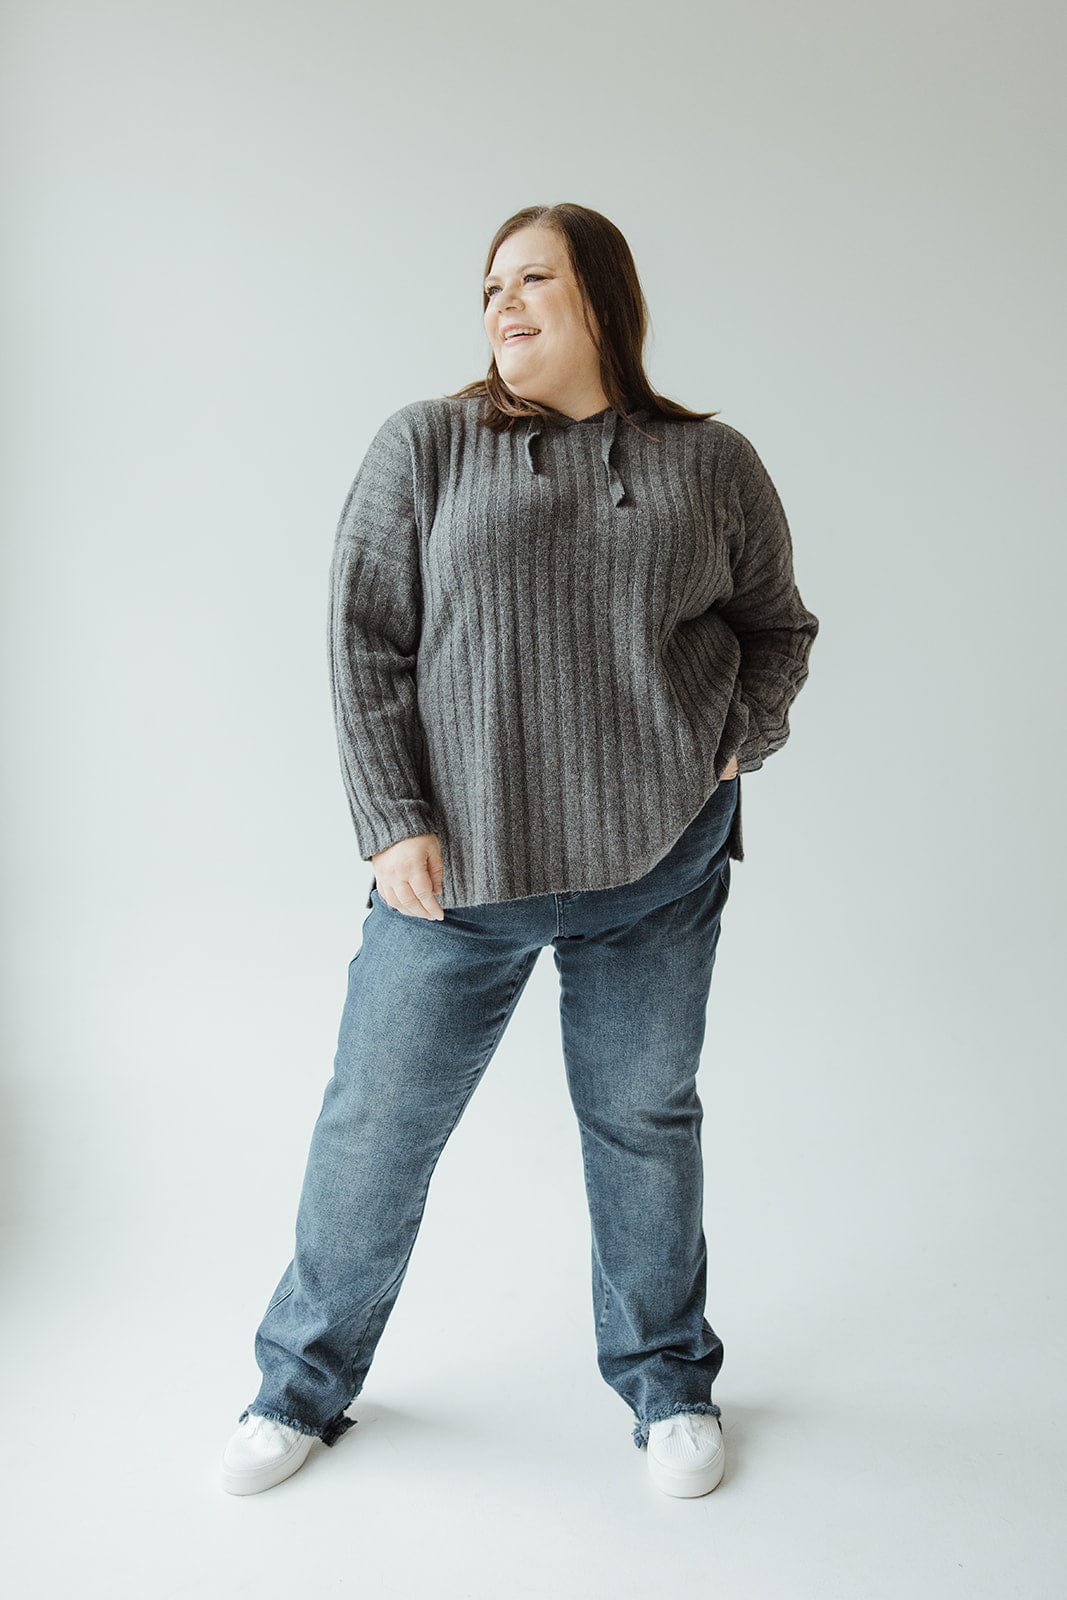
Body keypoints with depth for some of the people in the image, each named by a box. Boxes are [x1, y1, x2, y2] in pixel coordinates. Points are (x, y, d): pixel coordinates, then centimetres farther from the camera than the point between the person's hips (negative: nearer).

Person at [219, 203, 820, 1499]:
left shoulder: (714, 464, 6)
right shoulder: (423, 446, 1)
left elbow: (778, 629, 16)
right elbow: (363, 639, -1)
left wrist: (733, 747, 0)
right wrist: (393, 821, -8)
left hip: (659, 864, 1)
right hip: (457, 859, 0)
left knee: (644, 1119, 13)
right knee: (377, 1124, 8)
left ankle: (667, 1379, 36)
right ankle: (304, 1381, 32)